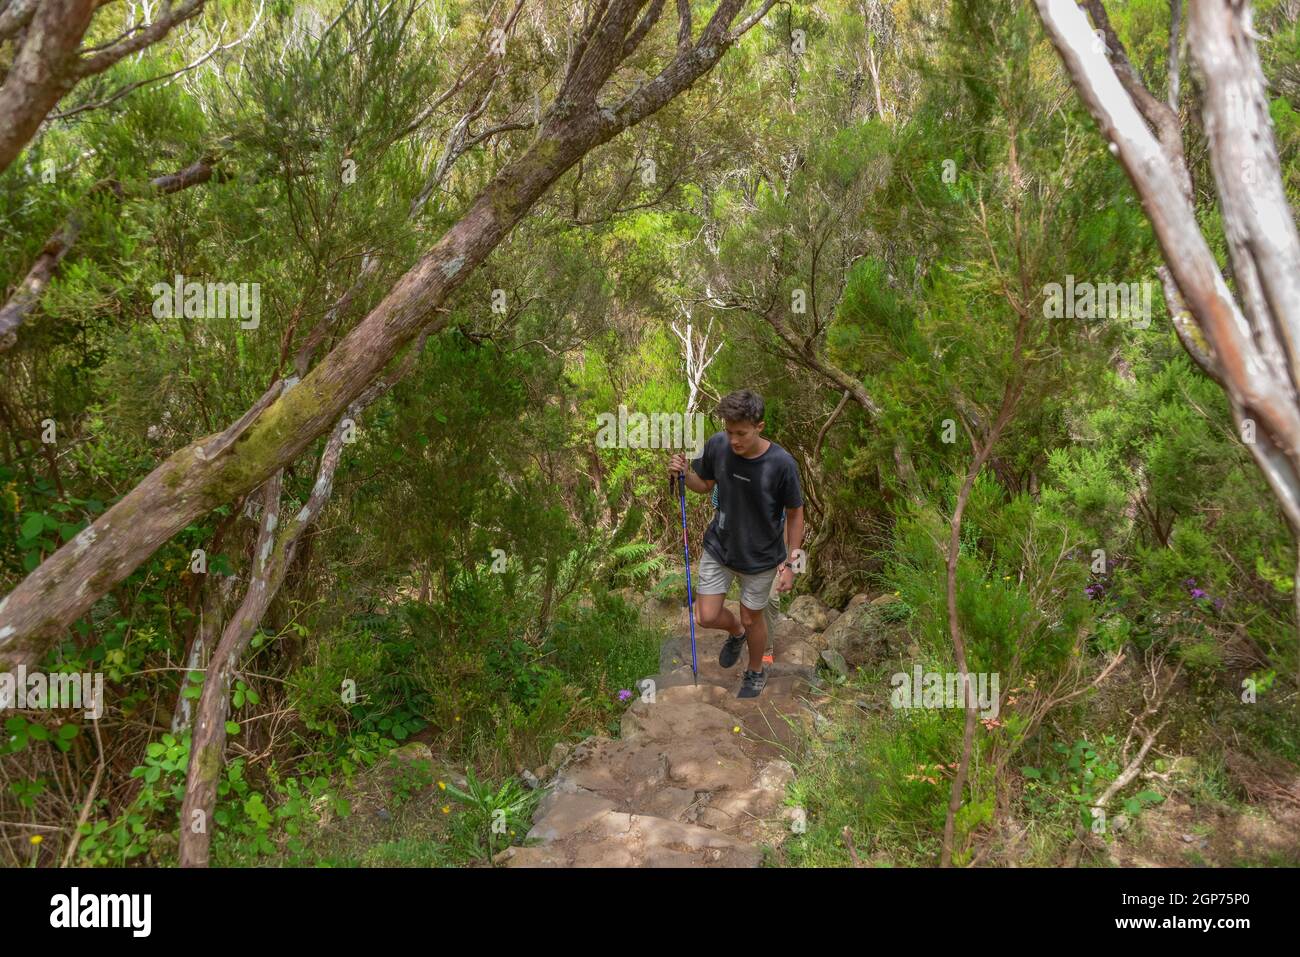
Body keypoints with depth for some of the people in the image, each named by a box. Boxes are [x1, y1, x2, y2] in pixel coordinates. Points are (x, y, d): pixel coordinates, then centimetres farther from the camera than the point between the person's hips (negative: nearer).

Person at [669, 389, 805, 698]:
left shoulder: (781, 463, -27)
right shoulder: (716, 445, -17)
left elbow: (795, 514, -12)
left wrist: (790, 563, -10)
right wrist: (684, 473, -18)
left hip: (760, 557, -3)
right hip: (719, 546, 3)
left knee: (752, 618, 15)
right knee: (706, 617, 5)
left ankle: (756, 672, 45)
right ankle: (736, 633, 42)